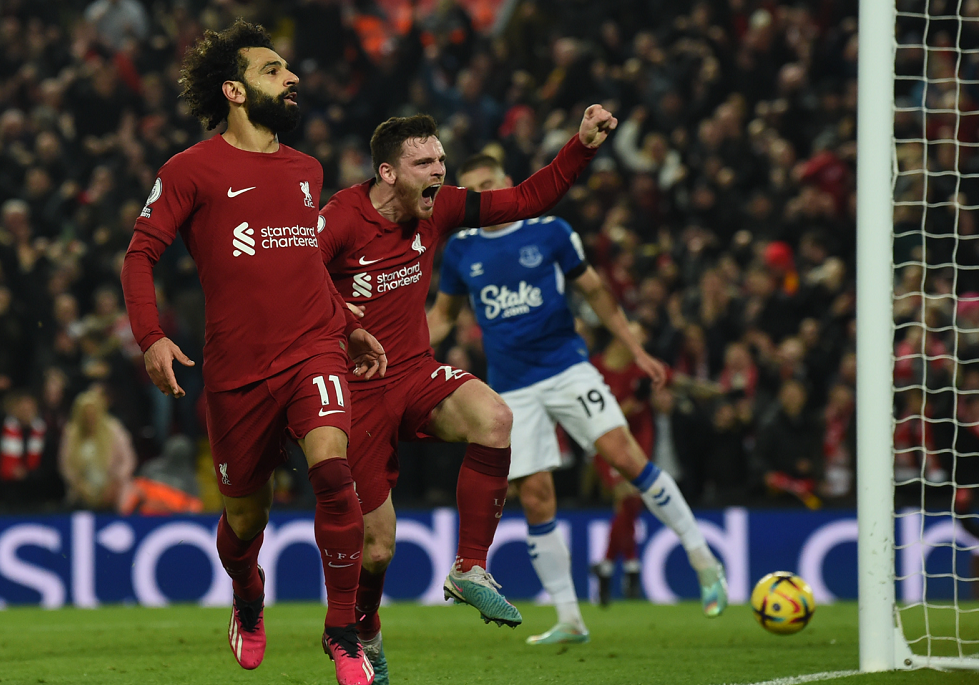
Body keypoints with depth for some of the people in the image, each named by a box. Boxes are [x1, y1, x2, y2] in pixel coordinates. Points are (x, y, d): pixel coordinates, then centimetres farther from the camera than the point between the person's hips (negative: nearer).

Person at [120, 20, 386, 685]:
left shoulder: (306, 170, 14)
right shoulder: (193, 170, -2)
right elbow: (140, 254, -1)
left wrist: (350, 327, 21)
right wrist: (151, 338, -14)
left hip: (314, 348, 2)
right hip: (236, 369, -2)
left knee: (332, 465, -24)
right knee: (246, 516, 8)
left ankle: (344, 631, -14)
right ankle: (248, 604, 44)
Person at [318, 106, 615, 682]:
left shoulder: (438, 210, -1)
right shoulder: (340, 222, -18)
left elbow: (526, 201, 3)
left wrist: (583, 146, -7)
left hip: (416, 375, 4)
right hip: (357, 393, -4)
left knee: (493, 418, -31)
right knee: (377, 548, -1)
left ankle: (470, 570, -17)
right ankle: (361, 632, 35)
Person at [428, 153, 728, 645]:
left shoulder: (549, 232, 0)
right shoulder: (461, 250, 6)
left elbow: (595, 292, 8)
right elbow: (443, 314, 19)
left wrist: (637, 351, 7)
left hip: (567, 369, -2)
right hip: (512, 390, 2)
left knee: (624, 455, -18)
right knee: (535, 497, -3)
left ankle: (703, 560, -5)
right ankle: (568, 619, 7)